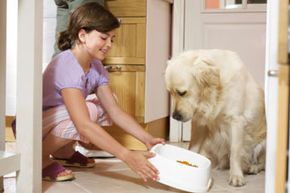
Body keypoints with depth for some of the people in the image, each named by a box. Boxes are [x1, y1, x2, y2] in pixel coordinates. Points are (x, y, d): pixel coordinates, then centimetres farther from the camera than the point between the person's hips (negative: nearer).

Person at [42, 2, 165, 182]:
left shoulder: (96, 67, -2)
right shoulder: (66, 66, -29)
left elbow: (115, 111, -5)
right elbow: (83, 125, -39)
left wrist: (147, 139, -18)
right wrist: (126, 156, -43)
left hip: (59, 122, 9)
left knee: (106, 104, -2)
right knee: (88, 111, -30)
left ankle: (63, 150, 10)